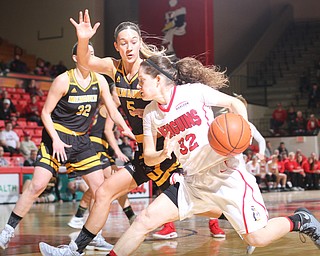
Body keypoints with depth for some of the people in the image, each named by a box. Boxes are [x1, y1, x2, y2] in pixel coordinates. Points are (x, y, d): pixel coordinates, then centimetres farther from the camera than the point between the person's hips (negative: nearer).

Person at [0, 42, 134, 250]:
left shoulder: (100, 81, 1)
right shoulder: (63, 80, -13)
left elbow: (113, 111, 6)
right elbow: (46, 112, -9)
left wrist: (127, 130, -10)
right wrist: (56, 139, -19)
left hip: (81, 140, 5)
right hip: (56, 136, -5)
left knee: (100, 188, 1)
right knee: (37, 186, -15)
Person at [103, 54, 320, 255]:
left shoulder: (194, 91, -9)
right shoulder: (150, 113, 5)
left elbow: (234, 103, -1)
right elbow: (148, 157, 9)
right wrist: (163, 154, -15)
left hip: (226, 174, -5)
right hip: (193, 182, 5)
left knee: (258, 238, -9)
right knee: (146, 219, -8)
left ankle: (300, 221, 16)